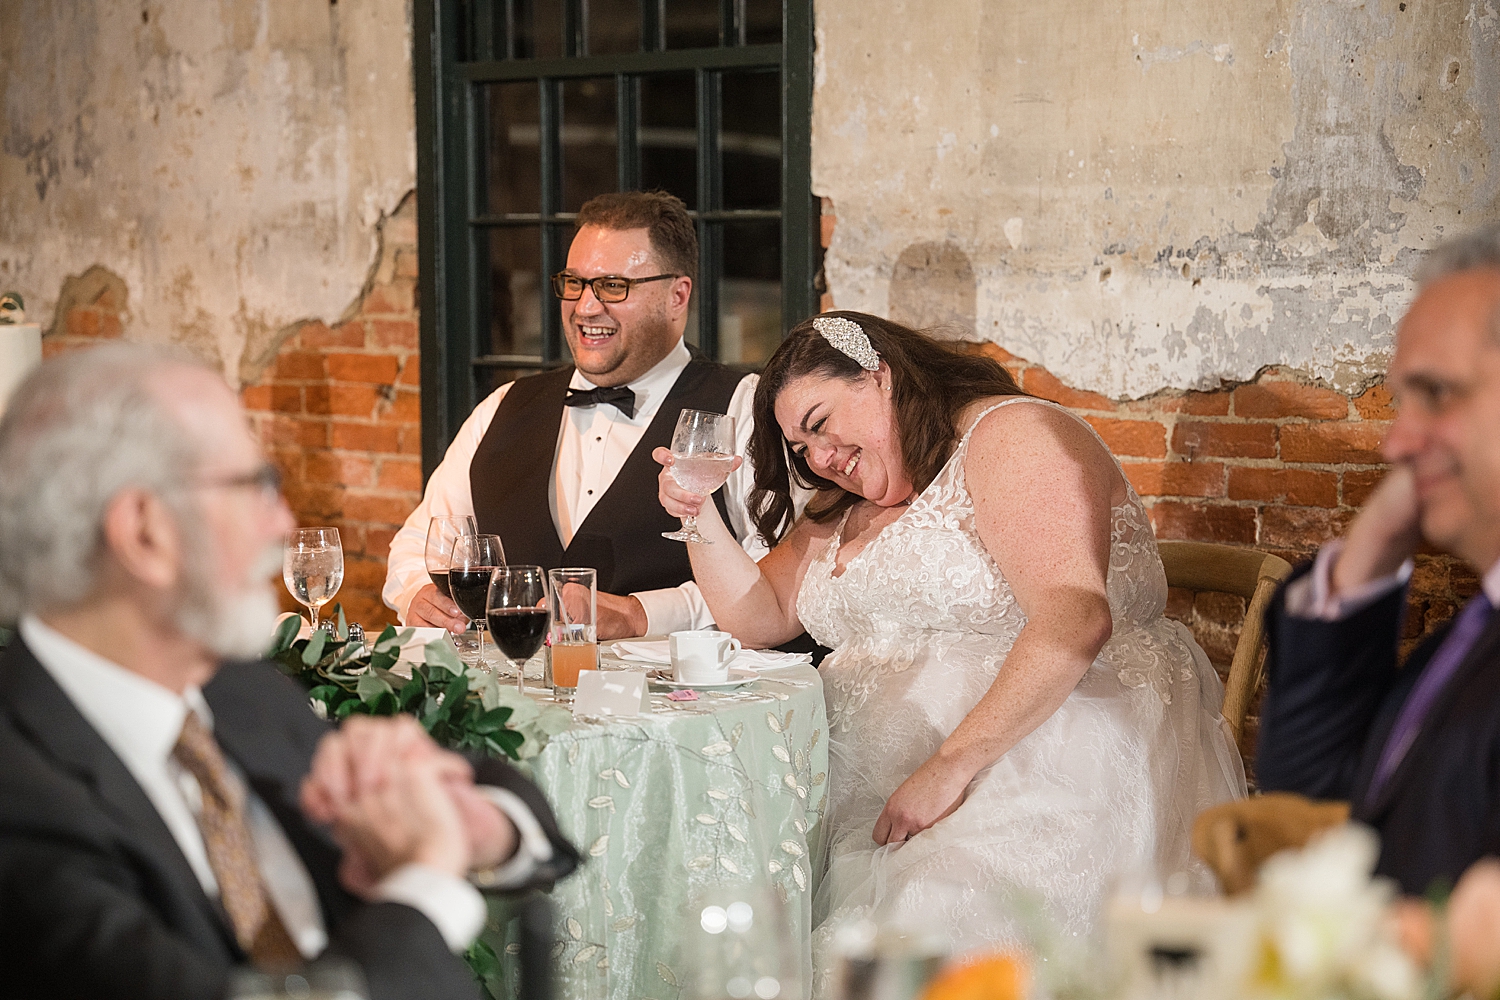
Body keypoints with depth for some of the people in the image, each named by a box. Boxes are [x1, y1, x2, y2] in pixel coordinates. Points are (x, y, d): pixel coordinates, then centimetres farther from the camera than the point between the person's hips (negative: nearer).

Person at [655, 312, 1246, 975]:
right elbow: (763, 615, 25)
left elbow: (1074, 620, -20)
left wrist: (952, 767, -23)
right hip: (882, 784, 8)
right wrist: (700, 520, 8)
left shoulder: (1012, 437, -7)